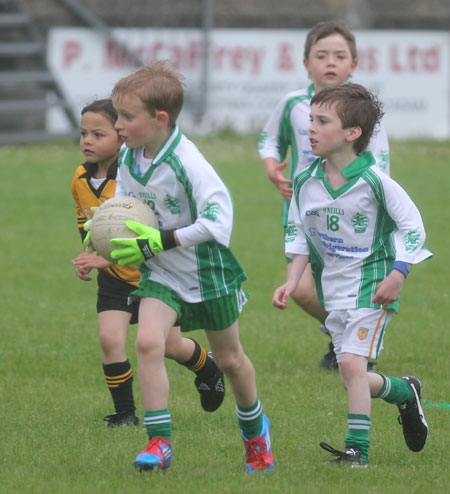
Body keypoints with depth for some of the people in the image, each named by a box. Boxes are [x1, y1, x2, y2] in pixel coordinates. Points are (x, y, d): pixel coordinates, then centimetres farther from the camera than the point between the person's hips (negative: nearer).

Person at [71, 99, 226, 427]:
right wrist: (88, 256, 3)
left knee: (171, 345, 10)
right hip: (114, 278, 4)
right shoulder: (81, 180, -4)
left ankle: (208, 371, 44)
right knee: (110, 338, -15)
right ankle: (125, 414, -2)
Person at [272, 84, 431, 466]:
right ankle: (405, 392, 38)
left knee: (351, 363, -18)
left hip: (371, 286, -6)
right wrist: (292, 282, 1)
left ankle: (357, 449, -12)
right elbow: (299, 236, 11)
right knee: (353, 377, 9)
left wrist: (397, 276, -14)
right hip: (333, 288, 6)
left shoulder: (374, 182, -15)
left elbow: (412, 226, -8)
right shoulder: (306, 183, -1)